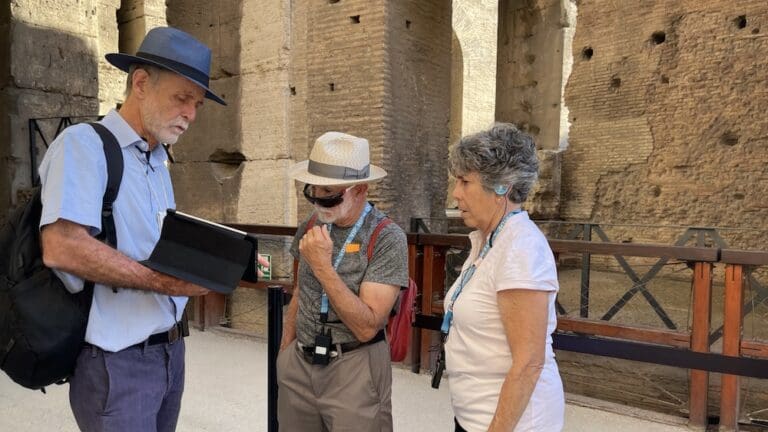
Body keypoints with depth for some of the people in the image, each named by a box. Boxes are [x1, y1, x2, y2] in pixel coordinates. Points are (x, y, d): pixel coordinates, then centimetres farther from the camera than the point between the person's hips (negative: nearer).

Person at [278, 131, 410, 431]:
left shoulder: (387, 238, -17)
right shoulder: (309, 228, 1)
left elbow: (367, 326, -23)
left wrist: (323, 266, -26)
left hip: (353, 370, -5)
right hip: (299, 364, 6)